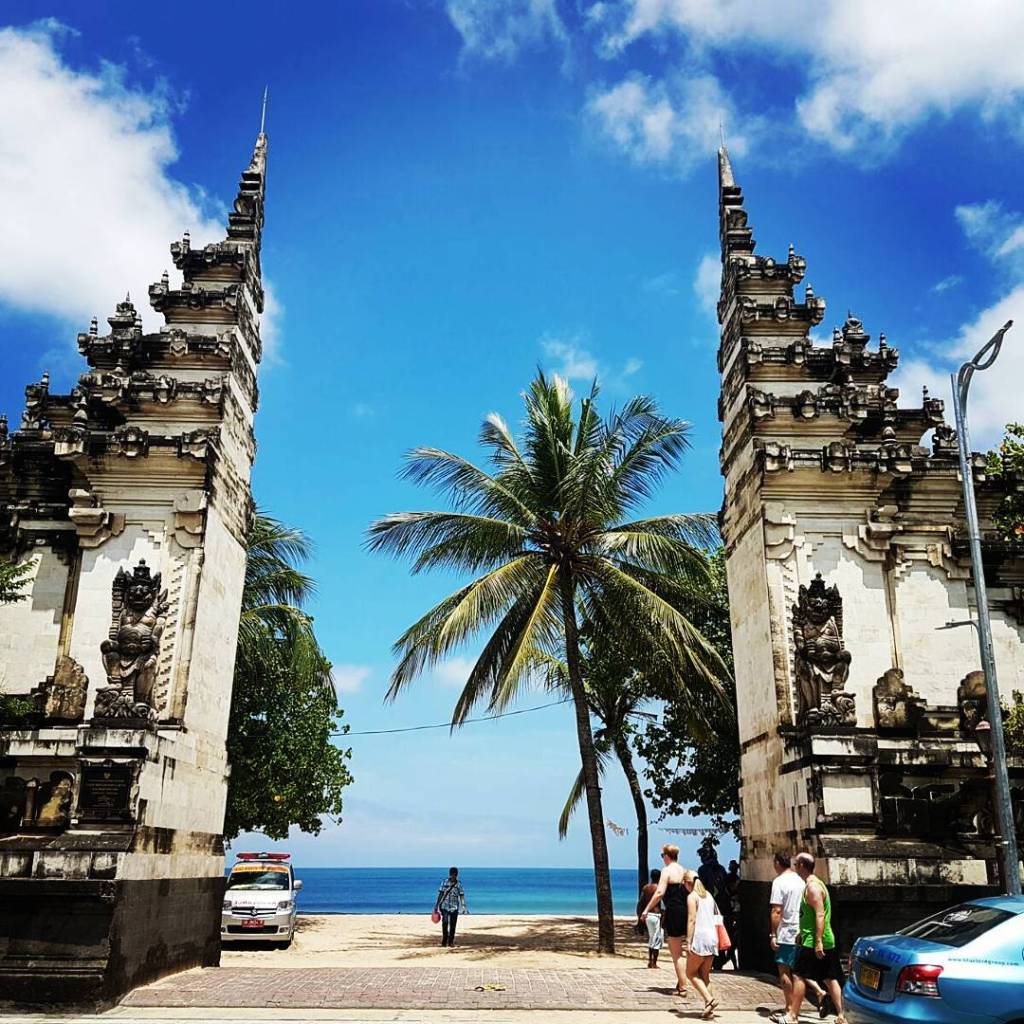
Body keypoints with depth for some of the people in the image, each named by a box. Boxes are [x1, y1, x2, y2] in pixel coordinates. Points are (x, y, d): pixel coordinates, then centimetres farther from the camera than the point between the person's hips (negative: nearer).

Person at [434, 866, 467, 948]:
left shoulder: (459, 884, -1)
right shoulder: (444, 882, -1)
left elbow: (462, 896, -3)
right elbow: (440, 894, 2)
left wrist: (464, 908, -11)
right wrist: (436, 906, 2)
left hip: (454, 908, 1)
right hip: (444, 906, -1)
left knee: (452, 925, 3)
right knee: (445, 923, -10)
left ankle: (451, 941, 13)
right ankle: (444, 941, 5)